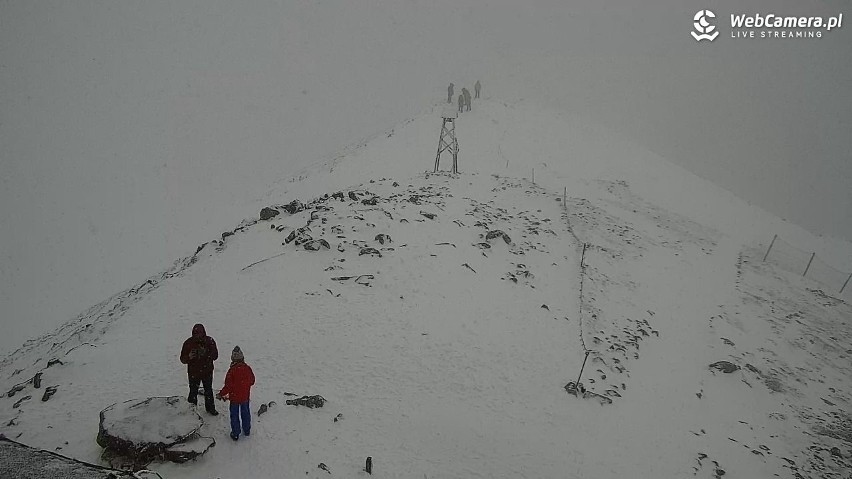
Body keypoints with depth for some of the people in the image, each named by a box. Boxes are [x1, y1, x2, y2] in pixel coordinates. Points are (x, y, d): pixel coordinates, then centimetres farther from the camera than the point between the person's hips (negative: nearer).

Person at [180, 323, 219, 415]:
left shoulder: (209, 341, -7)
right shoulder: (188, 343, -10)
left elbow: (215, 356, -7)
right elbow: (183, 359, -5)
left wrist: (206, 354, -27)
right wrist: (189, 357, -28)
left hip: (207, 371, 2)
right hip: (193, 372, -2)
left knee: (208, 390, 15)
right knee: (193, 391, 3)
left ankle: (210, 408, 31)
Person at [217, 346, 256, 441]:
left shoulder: (232, 370, -22)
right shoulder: (248, 368, -8)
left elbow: (228, 386, -20)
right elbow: (252, 381, 5)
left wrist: (221, 394, -8)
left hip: (234, 397, -4)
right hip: (245, 396, 4)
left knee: (234, 415, 9)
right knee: (245, 413, 20)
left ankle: (235, 433, 15)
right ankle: (247, 430, 33)